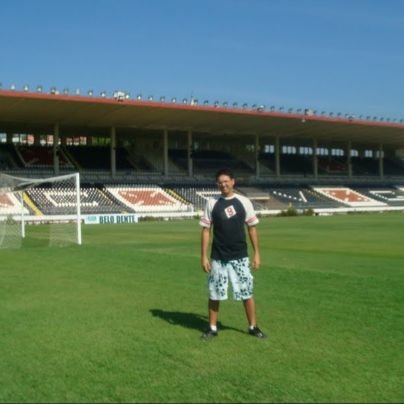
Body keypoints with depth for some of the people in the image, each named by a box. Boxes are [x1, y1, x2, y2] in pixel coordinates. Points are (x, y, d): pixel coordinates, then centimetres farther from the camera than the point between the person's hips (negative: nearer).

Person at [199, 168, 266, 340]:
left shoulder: (244, 202, 0)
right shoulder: (211, 203, 0)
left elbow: (252, 228, 5)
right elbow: (206, 230, 2)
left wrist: (257, 253, 2)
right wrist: (204, 256, -2)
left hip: (240, 257, 0)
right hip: (218, 258, 1)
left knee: (247, 293, 4)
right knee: (214, 294, 7)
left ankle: (253, 327, 19)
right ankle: (212, 328, 22)